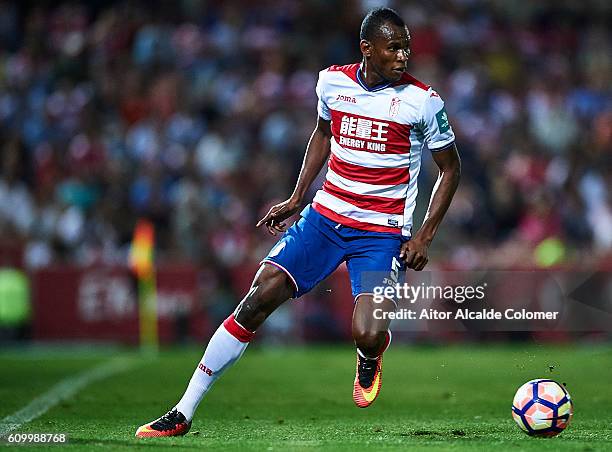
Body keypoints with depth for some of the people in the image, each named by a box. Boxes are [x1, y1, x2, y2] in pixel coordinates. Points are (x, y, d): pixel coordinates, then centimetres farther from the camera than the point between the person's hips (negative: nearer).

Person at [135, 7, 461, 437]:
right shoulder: (332, 81, 0)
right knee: (257, 300, -10)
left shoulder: (422, 101, -10)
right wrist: (297, 199, 19)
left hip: (382, 233, -3)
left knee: (367, 334, -23)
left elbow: (450, 167, 2)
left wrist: (425, 235, -5)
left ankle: (369, 359, 20)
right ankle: (183, 413, -3)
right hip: (325, 214, 3)